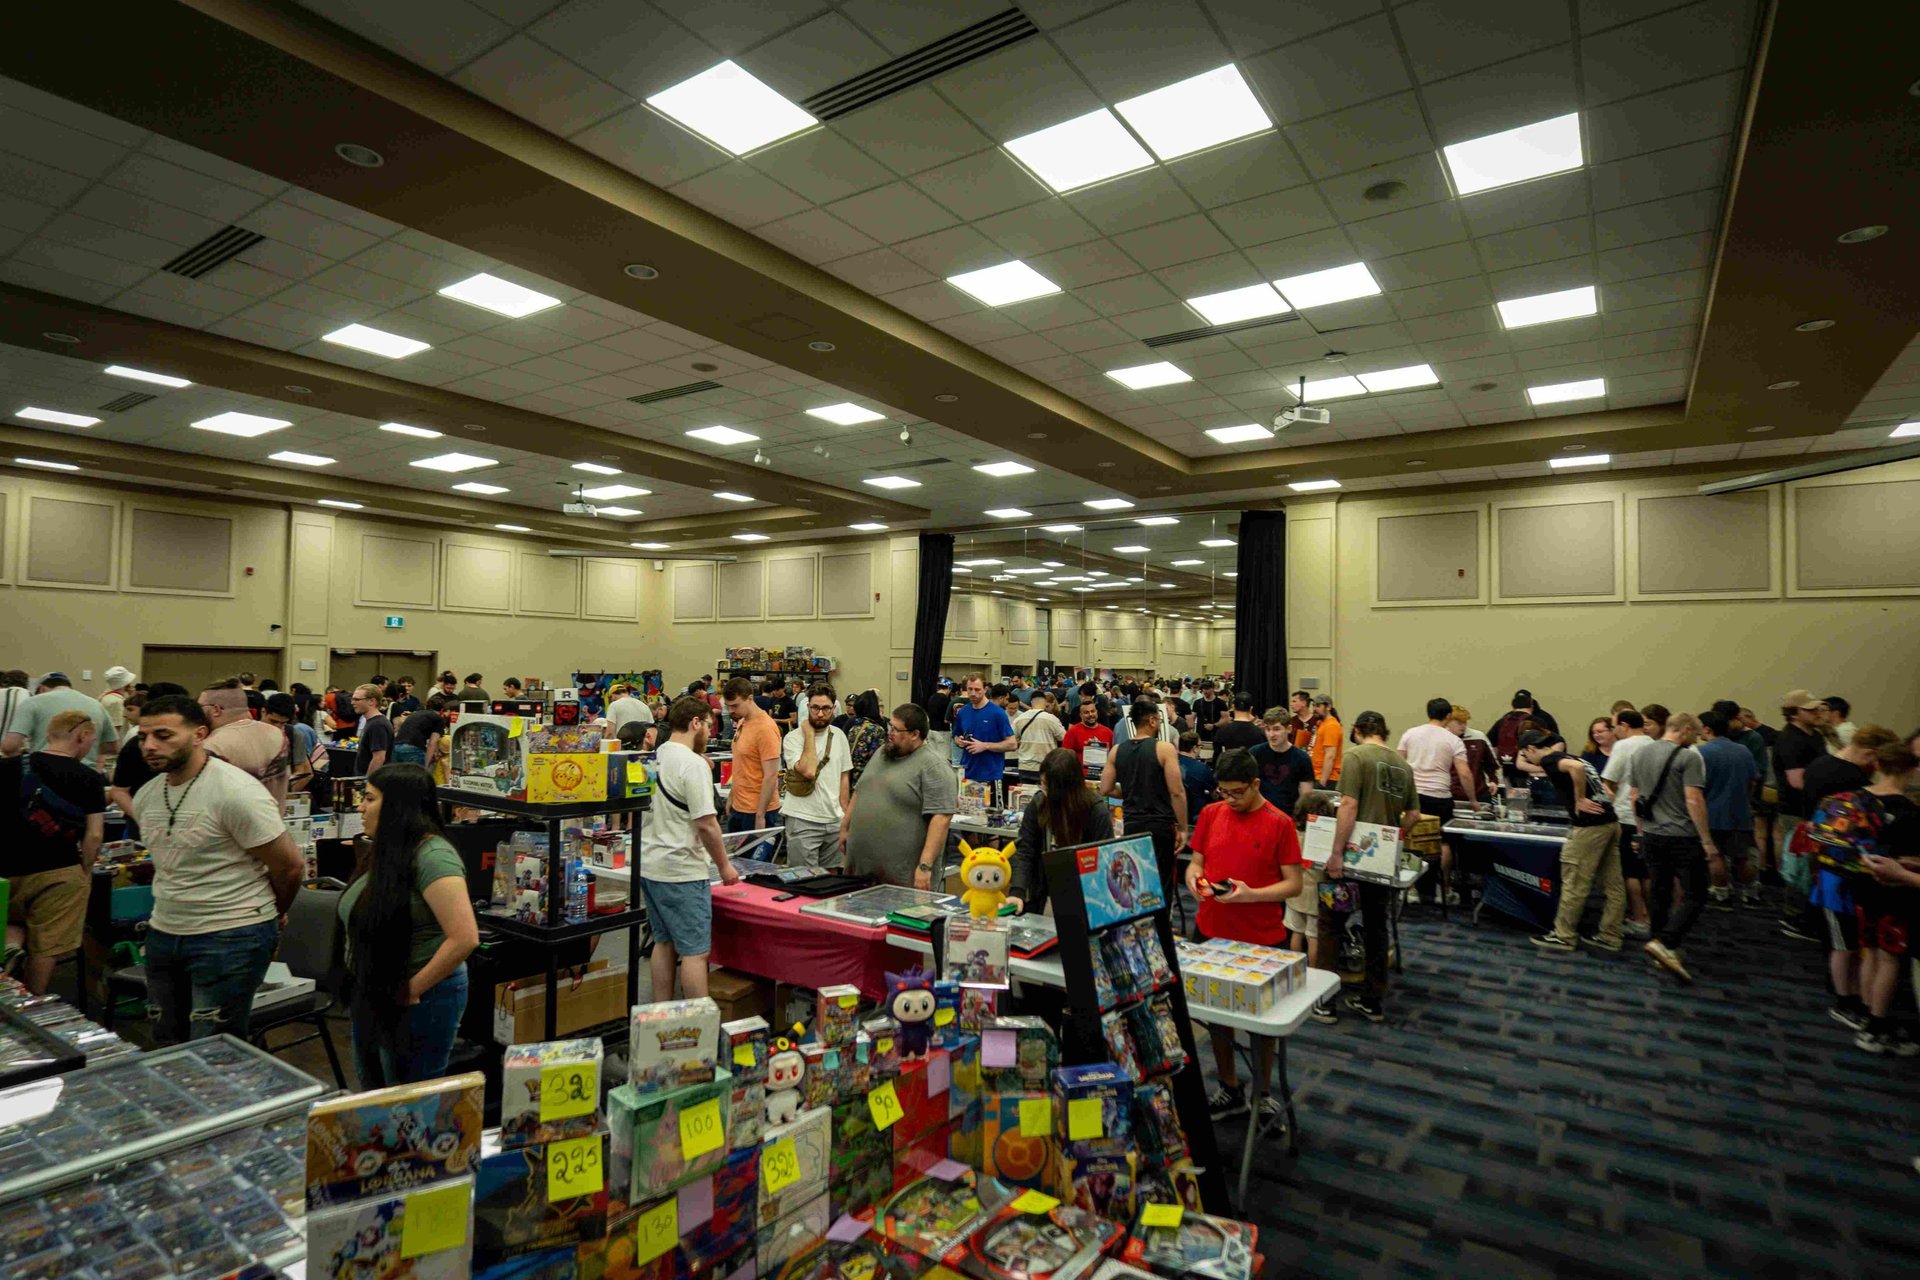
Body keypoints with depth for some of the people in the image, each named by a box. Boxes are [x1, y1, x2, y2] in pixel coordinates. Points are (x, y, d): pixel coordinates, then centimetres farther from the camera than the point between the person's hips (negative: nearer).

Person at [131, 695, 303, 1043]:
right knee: (166, 1049, 18)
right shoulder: (145, 796, 4)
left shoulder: (235, 792, -20)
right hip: (163, 933, 8)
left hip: (231, 940, -8)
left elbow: (290, 865, -14)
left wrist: (269, 915, 2)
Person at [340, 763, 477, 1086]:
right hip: (370, 996, 9)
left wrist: (414, 988, -18)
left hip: (418, 1002, -9)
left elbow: (465, 938, -29)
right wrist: (362, 993, 6)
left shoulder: (431, 856, -22)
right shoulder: (382, 853, 6)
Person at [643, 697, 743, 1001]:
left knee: (664, 943, 17)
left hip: (649, 865, 9)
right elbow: (706, 824, -19)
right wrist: (725, 865, -8)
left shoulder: (653, 757, 7)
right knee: (694, 952, -1)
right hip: (681, 872, -9)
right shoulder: (693, 764, -18)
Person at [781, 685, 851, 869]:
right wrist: (809, 733, -16)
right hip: (803, 821, -5)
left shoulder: (839, 736, 7)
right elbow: (808, 771, -24)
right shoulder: (793, 737, -9)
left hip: (834, 820, 5)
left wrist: (845, 813, 10)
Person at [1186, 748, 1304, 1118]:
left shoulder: (1279, 823, -10)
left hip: (1262, 940, -3)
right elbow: (1195, 863, 9)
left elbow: (1294, 884, -9)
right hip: (1212, 932, 4)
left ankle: (1262, 1095, 33)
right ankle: (1229, 1090, 35)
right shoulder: (1211, 814, 1)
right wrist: (1195, 880, -13)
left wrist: (1250, 894, -23)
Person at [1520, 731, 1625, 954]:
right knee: (1613, 885, 12)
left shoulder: (1549, 760, -7)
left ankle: (1563, 936, 8)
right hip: (1610, 822, 9)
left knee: (1575, 884, 0)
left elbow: (1576, 767, -27)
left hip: (1588, 825, -9)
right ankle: (1609, 936, 20)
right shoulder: (1567, 757, 19)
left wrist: (1580, 800, -17)